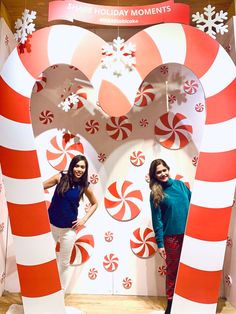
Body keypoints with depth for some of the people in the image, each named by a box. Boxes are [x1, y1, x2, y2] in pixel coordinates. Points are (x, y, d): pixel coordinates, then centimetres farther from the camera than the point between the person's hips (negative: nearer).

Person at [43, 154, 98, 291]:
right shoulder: (60, 177, -10)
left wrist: (84, 219, -4)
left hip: (69, 229, -1)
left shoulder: (84, 186, -8)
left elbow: (95, 204, 6)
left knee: (64, 263, 14)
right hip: (50, 224, 1)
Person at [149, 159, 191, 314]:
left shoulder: (180, 184, 2)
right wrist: (160, 243, -8)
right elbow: (157, 220, -7)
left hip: (189, 234, 3)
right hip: (171, 236, -3)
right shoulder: (155, 194, -7)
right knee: (172, 270, 11)